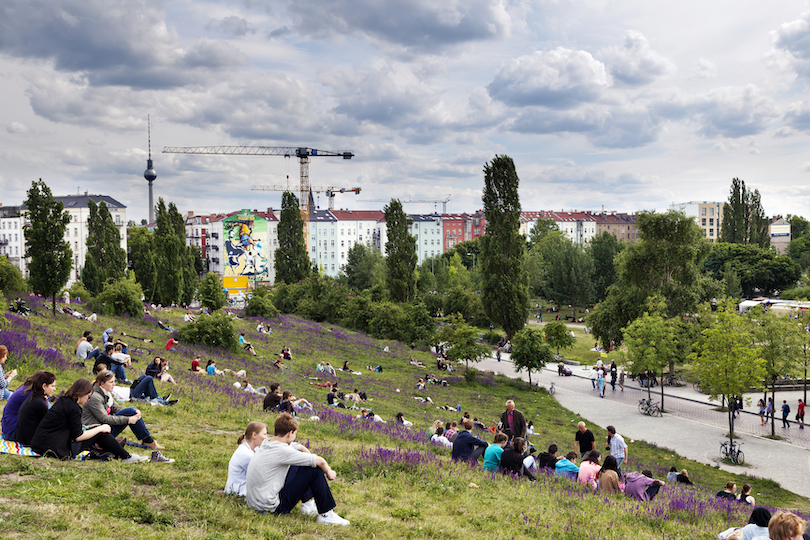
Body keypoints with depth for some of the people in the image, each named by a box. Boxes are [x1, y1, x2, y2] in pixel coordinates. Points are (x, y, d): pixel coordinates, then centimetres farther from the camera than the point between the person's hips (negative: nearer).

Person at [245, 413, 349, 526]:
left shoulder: (267, 443, 6)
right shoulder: (281, 451, -21)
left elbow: (302, 449, 20)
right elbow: (319, 461, -18)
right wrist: (329, 473, 1)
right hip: (271, 507, -10)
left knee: (298, 466, 23)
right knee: (315, 471, -10)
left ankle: (308, 504, 23)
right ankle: (326, 515, -4)